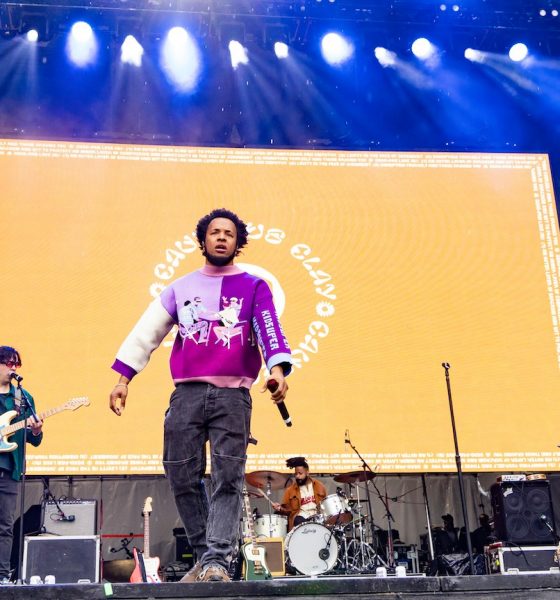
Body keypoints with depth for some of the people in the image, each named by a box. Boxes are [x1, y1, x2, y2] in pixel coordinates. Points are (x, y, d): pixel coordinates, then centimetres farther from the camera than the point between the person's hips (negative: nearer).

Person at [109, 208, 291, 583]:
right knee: (183, 479, 1)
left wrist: (278, 369, -24)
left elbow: (270, 331, -6)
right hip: (187, 394, 2)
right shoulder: (181, 288, 16)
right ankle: (204, 558, 14)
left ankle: (217, 562, -8)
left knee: (228, 481, -9)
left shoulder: (254, 288, 9)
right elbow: (146, 333, 15)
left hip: (233, 395, -2)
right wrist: (123, 378, 7)